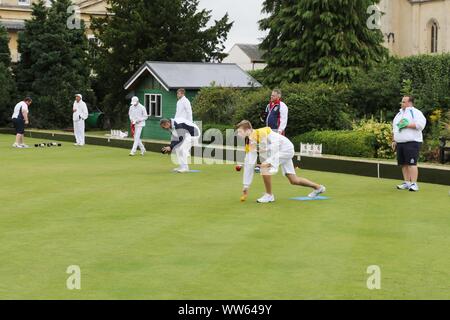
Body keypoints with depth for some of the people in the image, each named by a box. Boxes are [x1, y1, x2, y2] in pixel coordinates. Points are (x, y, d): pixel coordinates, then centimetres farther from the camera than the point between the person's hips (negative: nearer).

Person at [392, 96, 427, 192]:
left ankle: (414, 184, -14)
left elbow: (421, 124, -16)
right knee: (404, 164, 7)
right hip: (400, 143, 8)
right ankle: (407, 183, 14)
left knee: (411, 163, -14)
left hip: (412, 142, -8)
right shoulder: (399, 113, 22)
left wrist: (408, 125, -18)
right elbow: (395, 128, 28)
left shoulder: (415, 112, -2)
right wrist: (394, 140, 21)